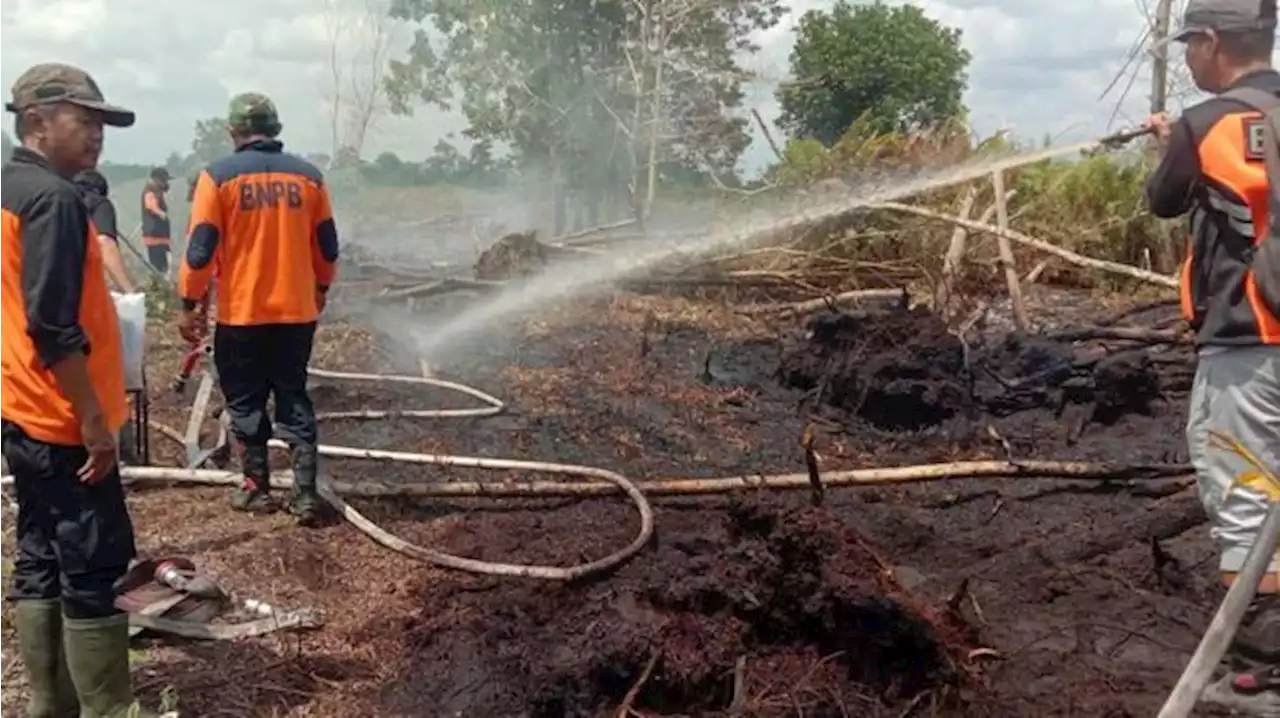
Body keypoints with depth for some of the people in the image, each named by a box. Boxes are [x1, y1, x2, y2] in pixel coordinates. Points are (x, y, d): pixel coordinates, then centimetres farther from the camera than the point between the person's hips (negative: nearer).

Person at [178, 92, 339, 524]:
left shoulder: (219, 176, -8)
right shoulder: (308, 176, 1)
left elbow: (200, 250, -9)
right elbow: (327, 248, 7)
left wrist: (189, 304, 2)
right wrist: (320, 290, 24)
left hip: (240, 314, -3)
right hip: (297, 312, 3)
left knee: (245, 403, 11)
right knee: (294, 399, 12)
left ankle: (257, 489, 19)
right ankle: (305, 492, 7)